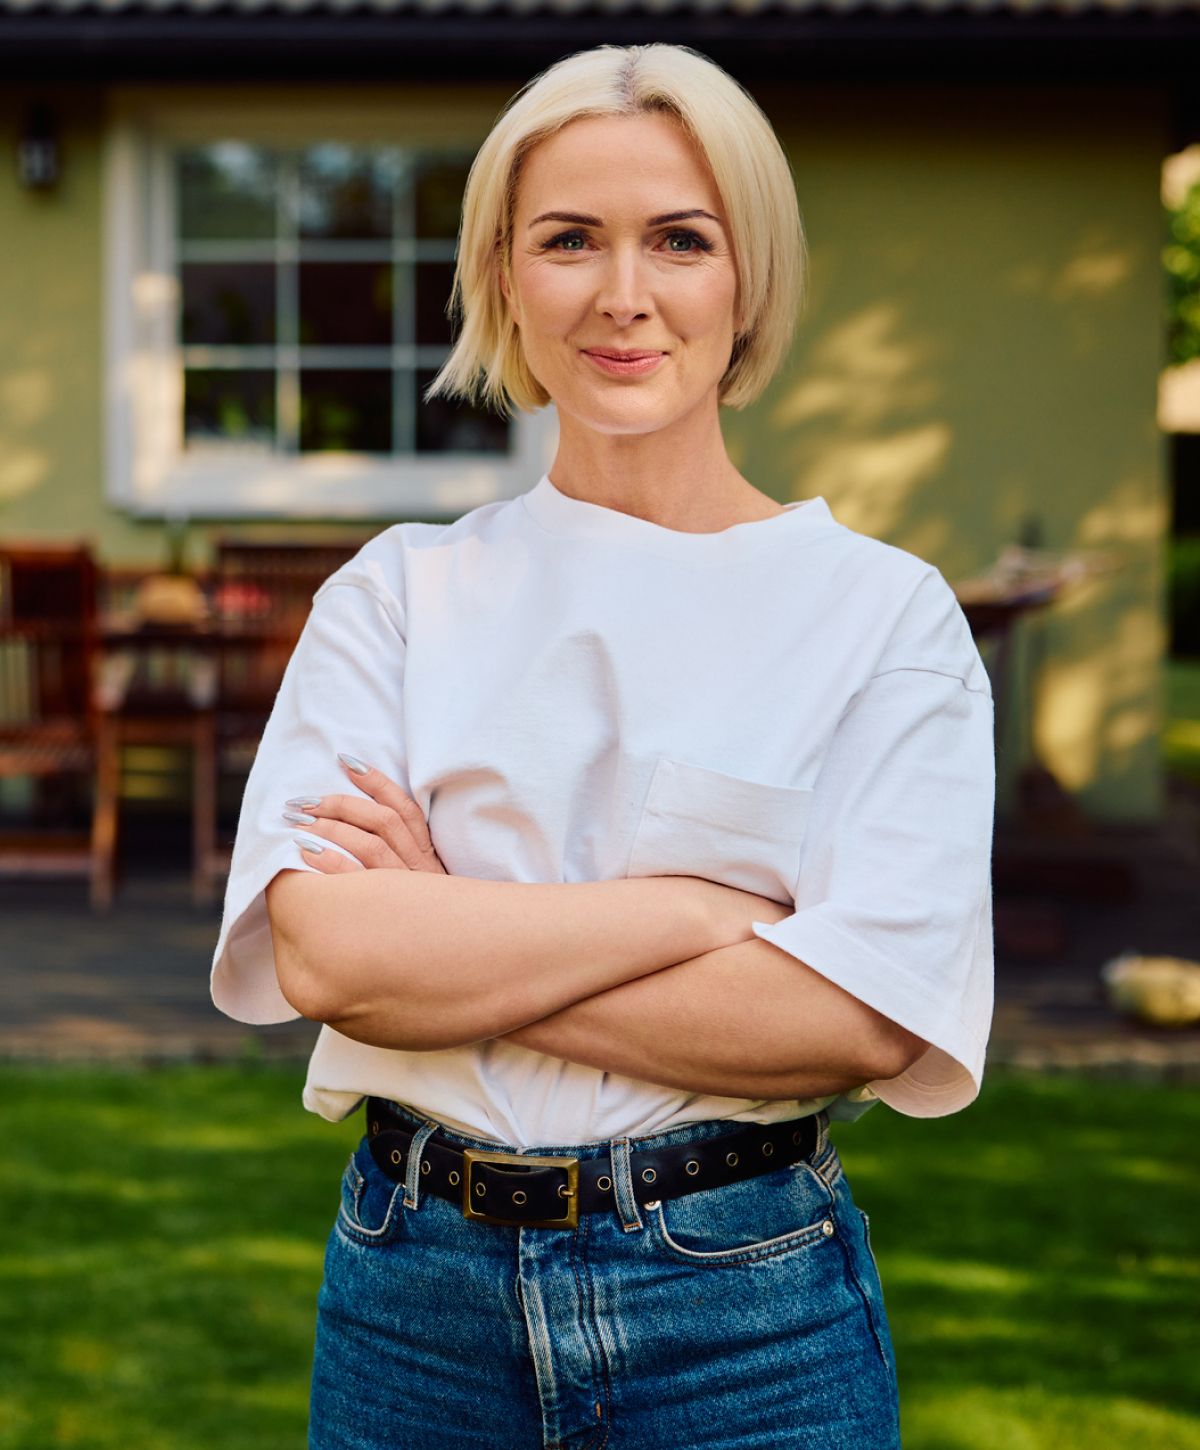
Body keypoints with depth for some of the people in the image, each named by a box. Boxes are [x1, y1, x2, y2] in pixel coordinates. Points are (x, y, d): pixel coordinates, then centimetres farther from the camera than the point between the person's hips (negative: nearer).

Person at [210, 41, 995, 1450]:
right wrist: (698, 906, -15)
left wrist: (450, 949, -13)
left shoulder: (885, 610, -3)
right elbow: (321, 950, -12)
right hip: (414, 1297, 2)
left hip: (751, 1313, -1)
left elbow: (864, 1018, -15)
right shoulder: (395, 593, 2)